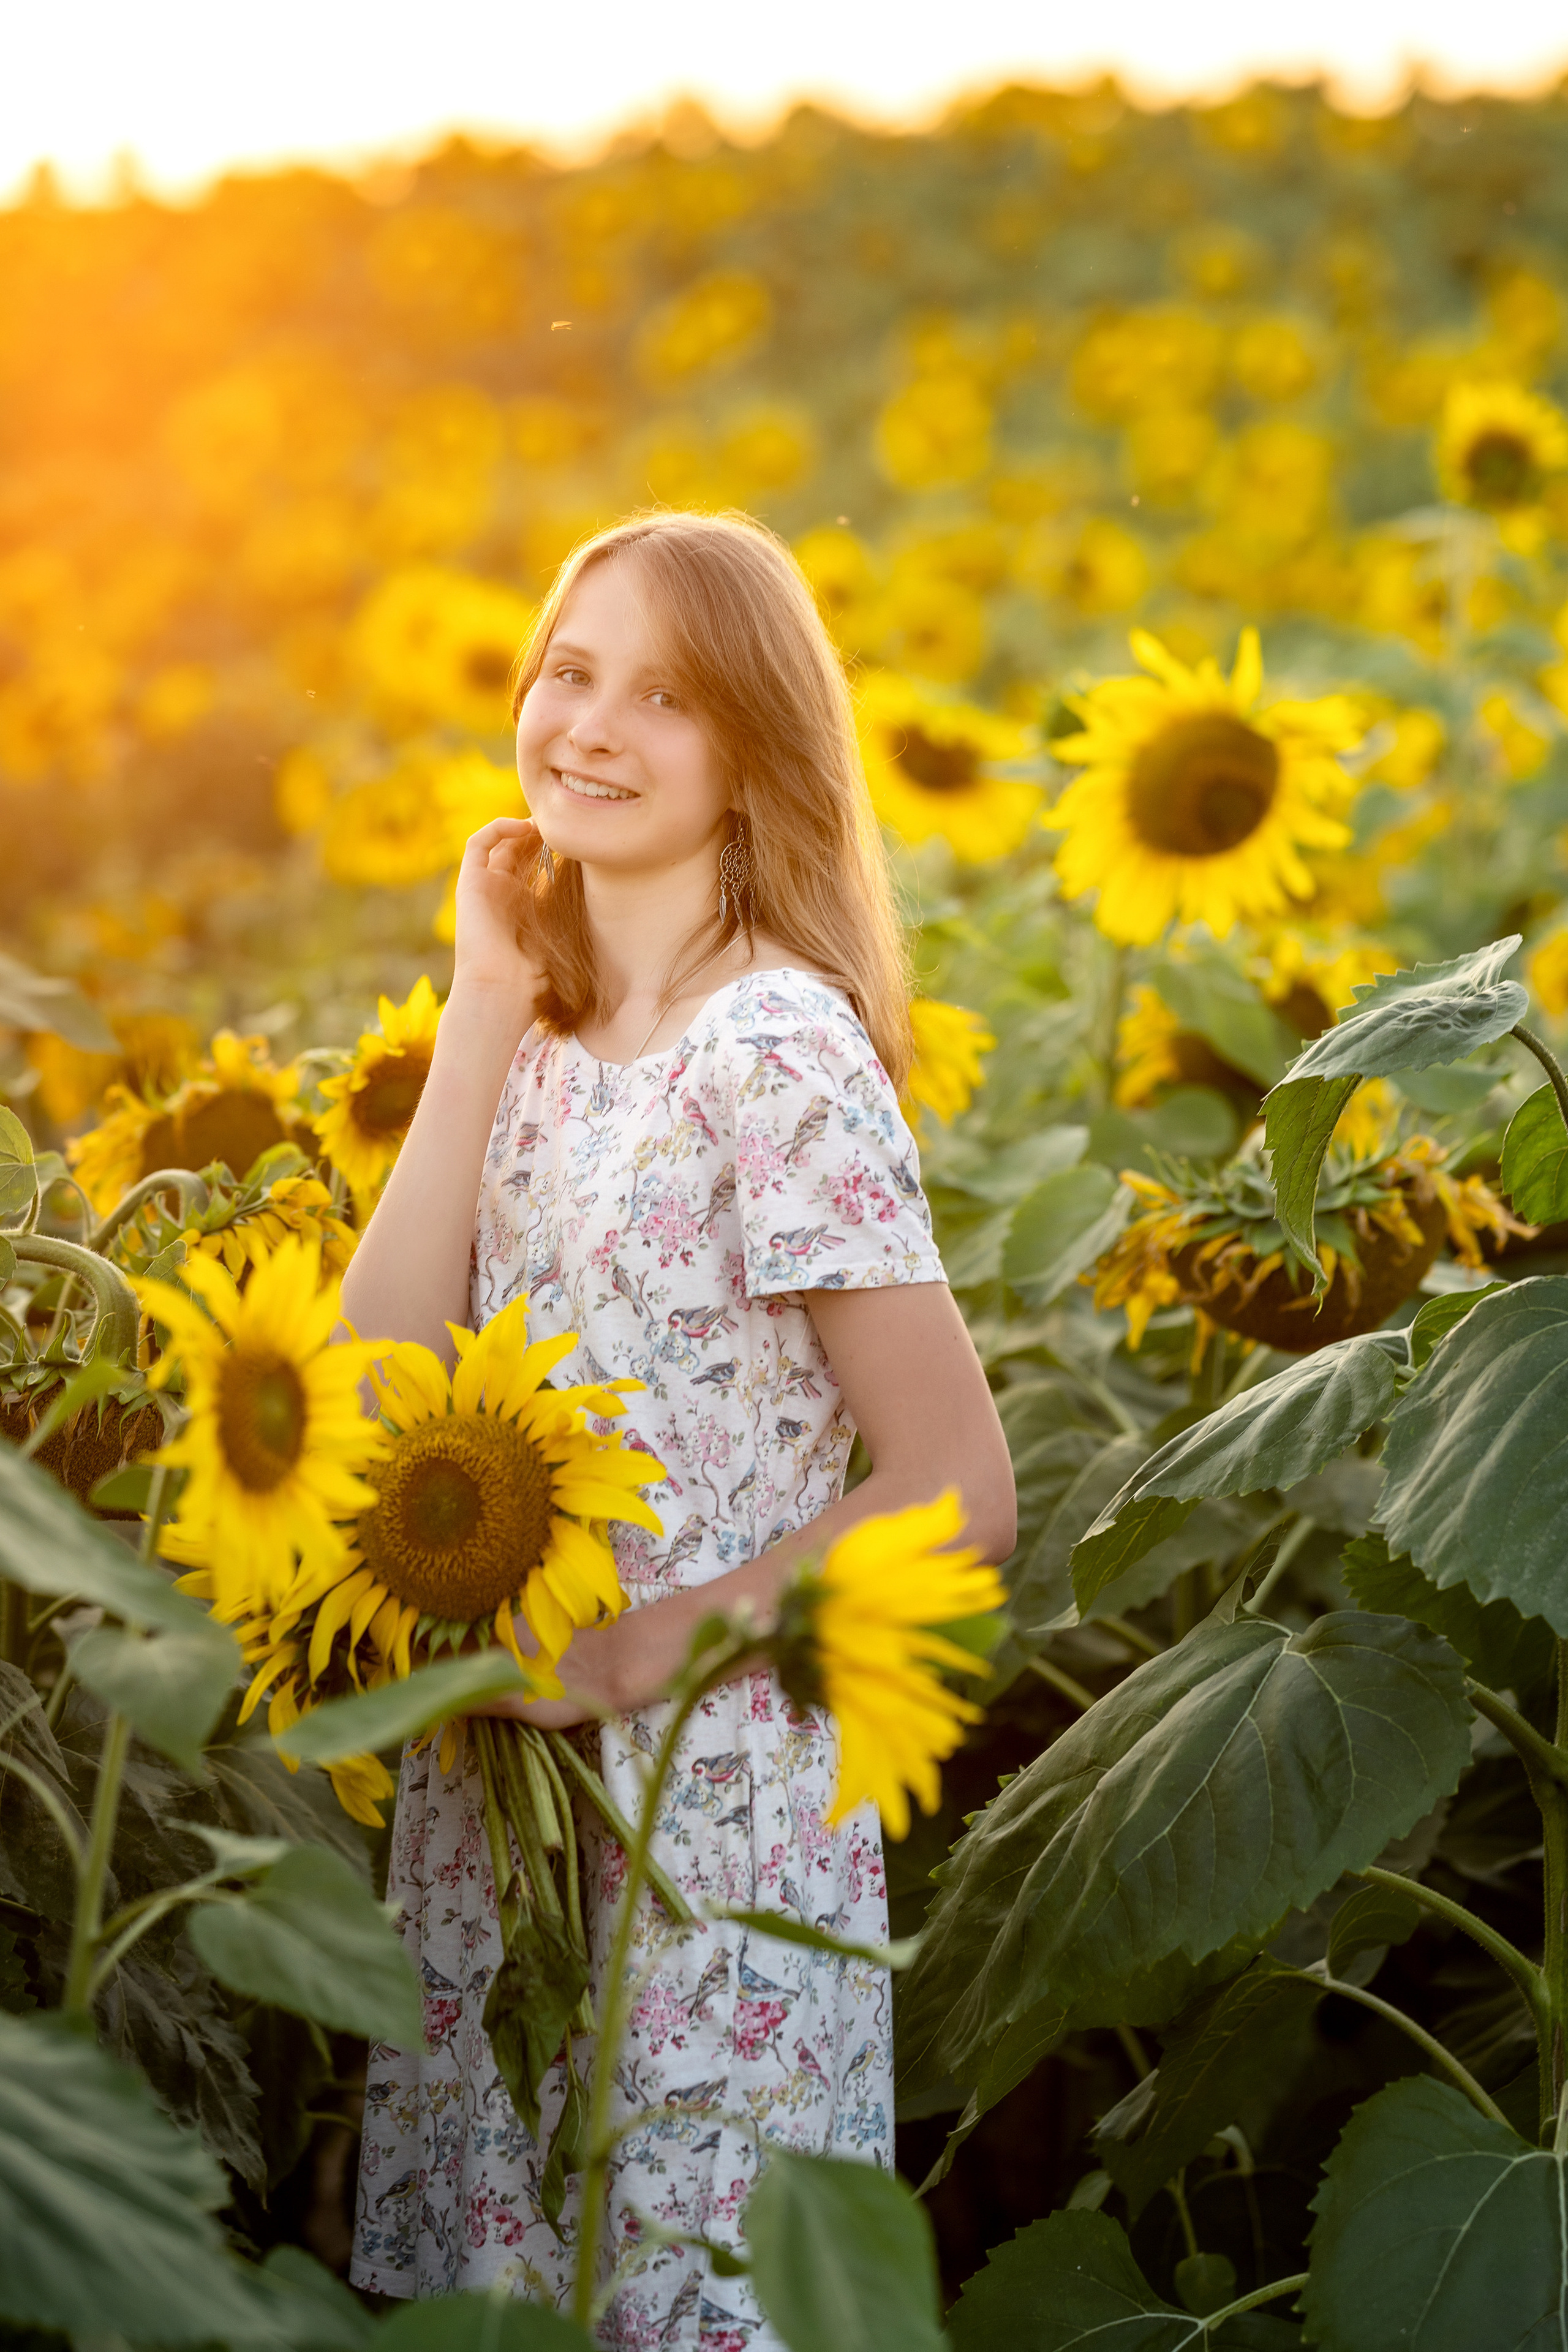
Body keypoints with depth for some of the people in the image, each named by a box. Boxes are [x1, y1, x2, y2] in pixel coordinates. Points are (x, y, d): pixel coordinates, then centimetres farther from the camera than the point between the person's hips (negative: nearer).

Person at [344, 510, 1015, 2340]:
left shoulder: (776, 1051, -15)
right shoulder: (547, 1036, 6)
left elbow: (958, 1491, -18)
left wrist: (635, 1650, -16)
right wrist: (485, 1009, -5)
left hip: (712, 1807, -7)